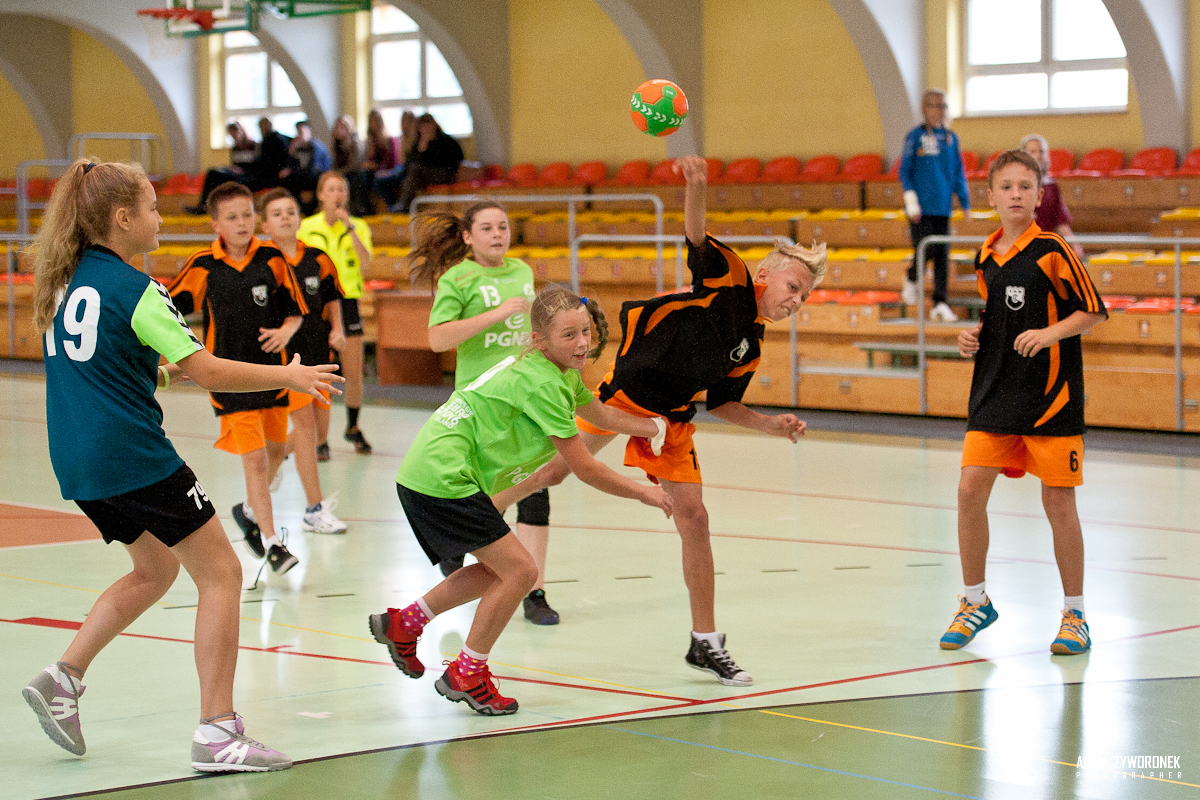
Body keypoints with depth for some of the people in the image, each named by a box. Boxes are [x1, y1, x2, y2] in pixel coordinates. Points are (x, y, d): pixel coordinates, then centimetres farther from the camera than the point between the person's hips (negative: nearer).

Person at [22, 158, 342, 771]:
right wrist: (288, 377, -4)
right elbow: (208, 371, -15)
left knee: (156, 568, 25)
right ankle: (217, 733, -6)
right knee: (220, 573, -1)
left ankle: (64, 677, 14)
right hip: (132, 455, -9)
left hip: (77, 460, 9)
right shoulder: (134, 289, -13)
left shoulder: (66, 279, 10)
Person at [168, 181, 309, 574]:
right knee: (254, 457, -10)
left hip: (270, 367, 3)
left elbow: (295, 310, 5)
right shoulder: (203, 266, -8)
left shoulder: (271, 259, -3)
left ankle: (250, 510, 43)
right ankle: (272, 542, -4)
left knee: (273, 450, 15)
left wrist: (285, 331, -14)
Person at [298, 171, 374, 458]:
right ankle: (321, 441, -1)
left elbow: (365, 262, -12)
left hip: (347, 302, 1)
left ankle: (353, 428, 27)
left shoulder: (358, 226, 3)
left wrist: (349, 227, -16)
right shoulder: (306, 227, 2)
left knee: (353, 374, 2)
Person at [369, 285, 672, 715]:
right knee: (519, 569, -8)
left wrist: (657, 428, 26)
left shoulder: (563, 372, 11)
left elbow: (599, 413, 32)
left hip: (425, 474, 10)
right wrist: (642, 492, -4)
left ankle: (403, 624, 30)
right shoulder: (542, 383, -19)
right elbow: (584, 468, -15)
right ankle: (466, 675, 5)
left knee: (495, 570, 20)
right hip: (443, 481, -10)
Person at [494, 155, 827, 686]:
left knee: (693, 519, -1)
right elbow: (696, 234, -28)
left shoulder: (752, 344, 5)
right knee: (550, 471, -4)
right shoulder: (727, 278, -11)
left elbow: (720, 403, 12)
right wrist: (697, 187, -47)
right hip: (624, 393, -6)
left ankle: (705, 642, 7)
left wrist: (771, 425, -1)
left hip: (673, 420, 6)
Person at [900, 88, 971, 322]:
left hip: (942, 207, 4)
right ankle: (911, 280, 24)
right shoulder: (916, 136, -3)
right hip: (921, 207, -4)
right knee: (925, 251, -7)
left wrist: (965, 203, 9)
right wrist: (911, 201, -10)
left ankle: (940, 304, 4)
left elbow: (958, 172, 13)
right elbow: (904, 171, -2)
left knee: (942, 256, 1)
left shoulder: (950, 138, 9)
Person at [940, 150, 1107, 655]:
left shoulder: (1052, 250, -8)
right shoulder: (985, 257, 9)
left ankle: (1074, 614, 14)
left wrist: (1051, 333, -20)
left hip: (1051, 395, -5)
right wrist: (972, 338, 5)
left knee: (1058, 502, 0)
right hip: (994, 391, 5)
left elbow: (1094, 312, -5)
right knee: (970, 490, -3)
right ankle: (975, 601, 15)